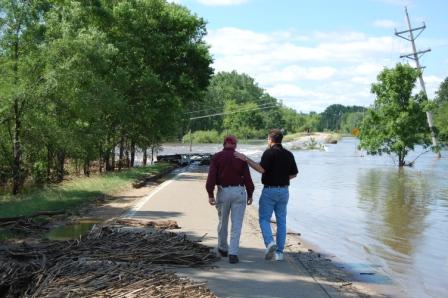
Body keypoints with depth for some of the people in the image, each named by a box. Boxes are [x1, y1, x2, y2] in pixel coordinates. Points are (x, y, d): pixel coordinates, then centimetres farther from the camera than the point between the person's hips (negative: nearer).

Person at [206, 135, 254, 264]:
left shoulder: (216, 157, -2)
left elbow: (211, 176, -11)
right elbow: (247, 178, -3)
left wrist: (210, 195, -10)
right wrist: (250, 195, 6)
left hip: (223, 192, 1)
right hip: (239, 192, -1)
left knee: (223, 221, 20)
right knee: (236, 225, 1)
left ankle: (223, 248, 35)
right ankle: (233, 254, -7)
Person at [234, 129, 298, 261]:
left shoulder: (269, 152, -11)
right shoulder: (289, 154, 8)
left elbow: (261, 169, -23)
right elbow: (294, 174, 12)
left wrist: (246, 159, -21)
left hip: (269, 190, -5)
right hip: (284, 190, 5)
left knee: (264, 219, 5)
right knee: (281, 221, 8)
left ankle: (270, 242, -18)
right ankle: (279, 252, 8)